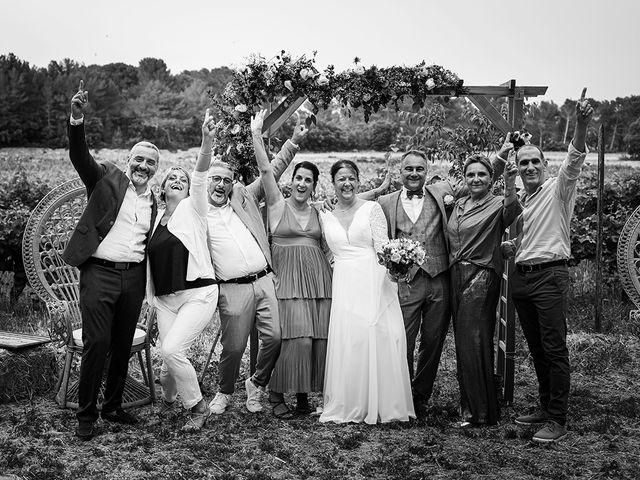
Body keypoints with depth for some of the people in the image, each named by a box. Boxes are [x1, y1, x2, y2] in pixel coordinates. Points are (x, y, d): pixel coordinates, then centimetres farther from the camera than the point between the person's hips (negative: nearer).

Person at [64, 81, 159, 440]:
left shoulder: (154, 202, 15)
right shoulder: (107, 178, 3)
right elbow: (79, 155, -13)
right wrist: (78, 118, -30)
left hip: (134, 277, 5)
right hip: (99, 272, -5)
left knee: (123, 346, 11)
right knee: (97, 343, -7)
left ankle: (114, 407, 26)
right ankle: (87, 414, 7)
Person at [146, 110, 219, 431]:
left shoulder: (193, 208, 0)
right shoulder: (157, 218, 14)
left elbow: (201, 175, -18)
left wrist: (207, 141, -34)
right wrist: (152, 298, 17)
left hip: (198, 294, -5)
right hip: (165, 298, 5)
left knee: (172, 349, -20)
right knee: (168, 355, 0)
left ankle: (198, 406, 2)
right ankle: (168, 397, 34)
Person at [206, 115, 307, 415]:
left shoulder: (244, 198, 13)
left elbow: (271, 172, 15)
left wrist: (293, 142, 10)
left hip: (265, 281, 3)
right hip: (233, 290, -3)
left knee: (275, 337, -4)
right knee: (233, 347, 0)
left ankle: (256, 384, 22)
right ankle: (225, 393, 27)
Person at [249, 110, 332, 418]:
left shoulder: (319, 213, 15)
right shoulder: (278, 205, 4)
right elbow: (265, 169, -5)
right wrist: (256, 134, -9)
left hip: (319, 278, 4)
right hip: (288, 279, -4)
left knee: (318, 338, -2)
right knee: (297, 337, -15)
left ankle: (304, 394, 12)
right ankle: (277, 393, 0)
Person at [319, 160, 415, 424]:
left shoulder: (372, 209, 3)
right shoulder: (326, 216, 12)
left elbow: (383, 249, -3)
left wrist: (394, 268, -16)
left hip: (372, 283, -2)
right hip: (343, 287, 2)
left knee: (376, 340, -5)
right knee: (346, 344, -2)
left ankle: (380, 405, 7)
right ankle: (348, 405, 9)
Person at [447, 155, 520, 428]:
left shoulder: (497, 205, -6)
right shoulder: (459, 205, 14)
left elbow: (512, 213, -30)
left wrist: (510, 184, -46)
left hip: (481, 277, -7)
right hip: (456, 277, 7)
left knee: (474, 341, -6)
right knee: (463, 341, 11)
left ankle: (480, 412, 6)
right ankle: (469, 405, 23)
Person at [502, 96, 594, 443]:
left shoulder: (557, 189, -2)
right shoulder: (518, 201, 18)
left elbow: (574, 161, -22)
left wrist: (581, 127, -39)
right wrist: (507, 247, 7)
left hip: (550, 274, -7)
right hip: (521, 277, 7)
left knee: (554, 348, -5)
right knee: (536, 348, 14)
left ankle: (558, 420, 1)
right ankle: (546, 407, 26)